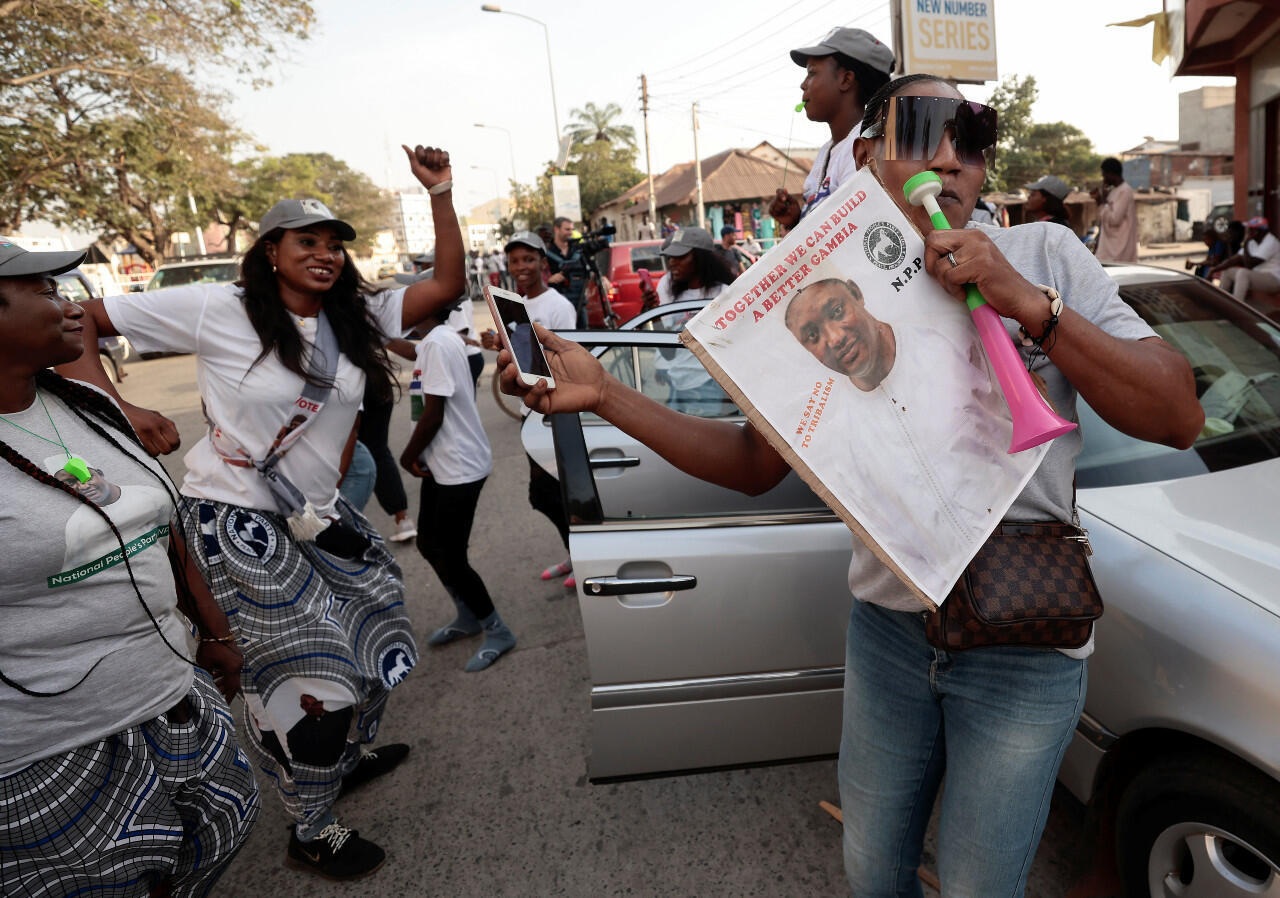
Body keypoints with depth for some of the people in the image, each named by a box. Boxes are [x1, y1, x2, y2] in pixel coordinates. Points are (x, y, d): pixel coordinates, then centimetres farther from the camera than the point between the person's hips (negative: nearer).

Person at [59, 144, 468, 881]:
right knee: (304, 679, -2)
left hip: (315, 514, 7)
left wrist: (440, 194, -13)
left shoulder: (359, 319, 1)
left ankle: (348, 755, 48)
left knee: (368, 625, 18)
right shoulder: (218, 310, -12)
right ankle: (312, 835, 23)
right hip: (237, 520, -6)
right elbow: (82, 318, -7)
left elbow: (448, 284, -6)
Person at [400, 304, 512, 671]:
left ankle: (497, 632, 16)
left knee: (450, 557, -1)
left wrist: (408, 455, -8)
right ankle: (468, 616, 35)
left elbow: (433, 414, -22)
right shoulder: (443, 338, 9)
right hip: (443, 462, 10)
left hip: (459, 466, -10)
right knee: (428, 543, 18)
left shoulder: (436, 343, -21)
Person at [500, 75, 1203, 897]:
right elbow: (755, 464, -1)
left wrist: (1031, 305, -23)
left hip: (1023, 647, -2)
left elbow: (1179, 417, -11)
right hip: (887, 626, 3)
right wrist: (603, 394, -10)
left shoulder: (1044, 254, -5)